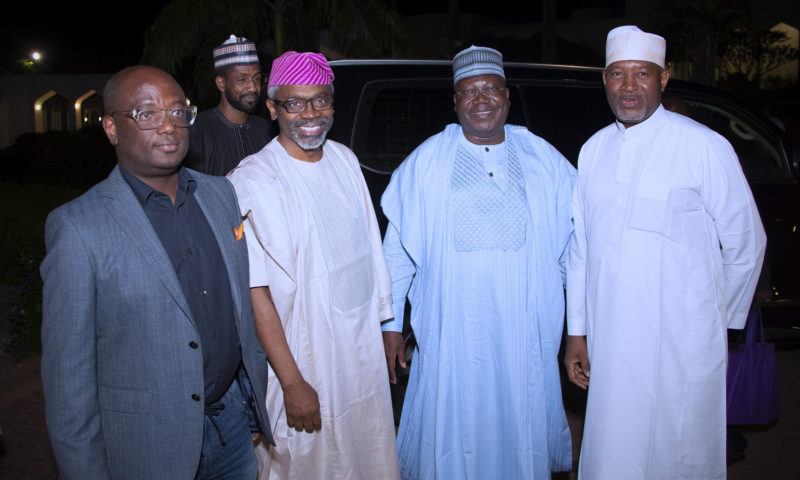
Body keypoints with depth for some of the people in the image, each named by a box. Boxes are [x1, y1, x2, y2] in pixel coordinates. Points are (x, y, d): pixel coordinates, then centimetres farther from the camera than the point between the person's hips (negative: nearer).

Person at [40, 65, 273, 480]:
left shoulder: (220, 193, 2)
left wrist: (261, 396, 12)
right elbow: (67, 371, -12)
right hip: (148, 445, -4)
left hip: (235, 420, 5)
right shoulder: (78, 227, -15)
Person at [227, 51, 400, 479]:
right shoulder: (251, 182, -17)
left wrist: (387, 325, 12)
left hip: (366, 349, 6)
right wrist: (293, 383, -17)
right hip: (304, 359, -5)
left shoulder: (345, 160, 3)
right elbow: (256, 293, -17)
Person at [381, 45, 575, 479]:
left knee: (522, 433, 14)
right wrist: (390, 325, 0)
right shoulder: (425, 162, 0)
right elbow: (397, 249, 2)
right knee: (452, 441, 10)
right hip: (451, 339, -1)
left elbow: (575, 240, 11)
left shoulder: (543, 159, 5)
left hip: (525, 339, 2)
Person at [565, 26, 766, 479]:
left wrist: (722, 321, 10)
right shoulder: (594, 150, 7)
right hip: (610, 345, 4)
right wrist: (577, 331, 9)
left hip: (681, 346, -3)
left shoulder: (705, 147, -6)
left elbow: (746, 244, 1)